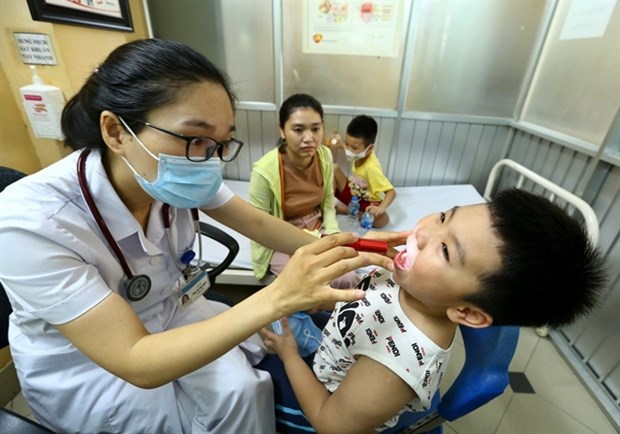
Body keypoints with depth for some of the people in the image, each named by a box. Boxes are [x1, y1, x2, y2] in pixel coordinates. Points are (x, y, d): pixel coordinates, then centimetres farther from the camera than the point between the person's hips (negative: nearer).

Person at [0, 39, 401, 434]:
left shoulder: (177, 175, -18)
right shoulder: (33, 223, -33)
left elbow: (260, 225, -12)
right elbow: (138, 365, -35)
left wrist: (336, 249, -26)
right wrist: (278, 298, -45)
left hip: (169, 314, 4)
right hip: (83, 369, -3)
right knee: (236, 394, -14)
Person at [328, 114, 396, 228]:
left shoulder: (371, 167, -34)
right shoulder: (359, 153, -15)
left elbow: (391, 192, -34)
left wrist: (381, 208, -50)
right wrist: (340, 144, -1)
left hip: (366, 203, -5)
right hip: (352, 193, 5)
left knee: (383, 219, -36)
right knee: (334, 168, -14)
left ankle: (345, 209, -22)